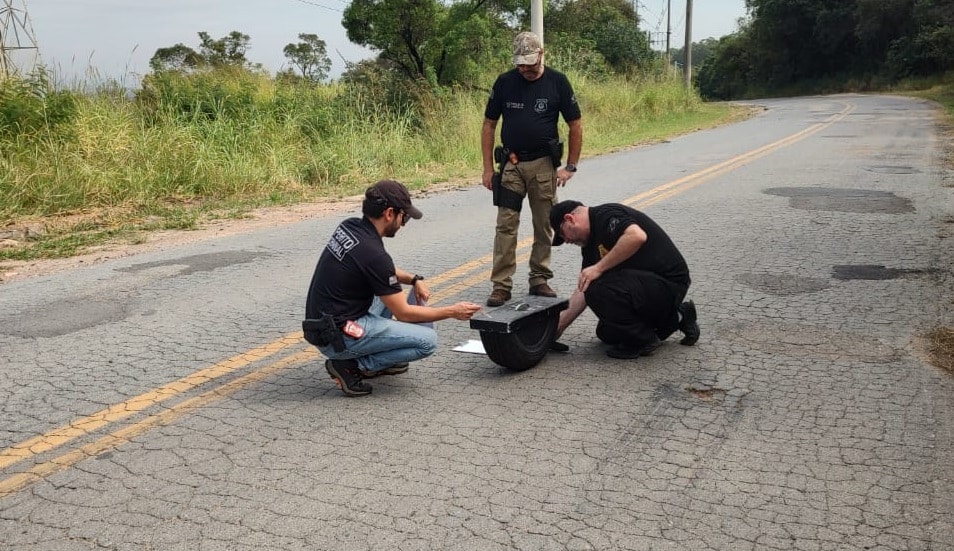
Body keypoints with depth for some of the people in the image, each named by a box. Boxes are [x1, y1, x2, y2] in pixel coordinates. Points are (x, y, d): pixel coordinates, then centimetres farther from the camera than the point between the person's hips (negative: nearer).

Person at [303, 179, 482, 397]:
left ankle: (384, 360, 20)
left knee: (391, 288, 24)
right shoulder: (372, 253, -23)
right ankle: (352, 366, -5)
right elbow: (403, 313, -13)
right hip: (339, 337, -9)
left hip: (322, 323, 9)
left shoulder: (349, 226, 3)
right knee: (428, 341, -8)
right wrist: (452, 312, -4)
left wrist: (414, 279, 7)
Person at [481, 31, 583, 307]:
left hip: (544, 164, 0)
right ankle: (501, 285, 1)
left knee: (544, 225, 7)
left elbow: (575, 125, 2)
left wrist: (570, 166, -2)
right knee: (506, 226, -3)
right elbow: (489, 125, 4)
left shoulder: (557, 81, -4)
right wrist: (488, 168, -1)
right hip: (511, 163, 0)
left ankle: (540, 279, 20)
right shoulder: (504, 82, -1)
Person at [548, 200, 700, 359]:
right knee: (607, 333, 19)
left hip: (669, 283, -11)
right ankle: (674, 319, 21)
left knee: (599, 290, -27)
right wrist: (558, 327, 10)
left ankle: (644, 339, -7)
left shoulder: (606, 215, -16)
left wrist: (598, 268, -28)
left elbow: (637, 236, -36)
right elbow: (584, 290, 14)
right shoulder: (591, 243, 12)